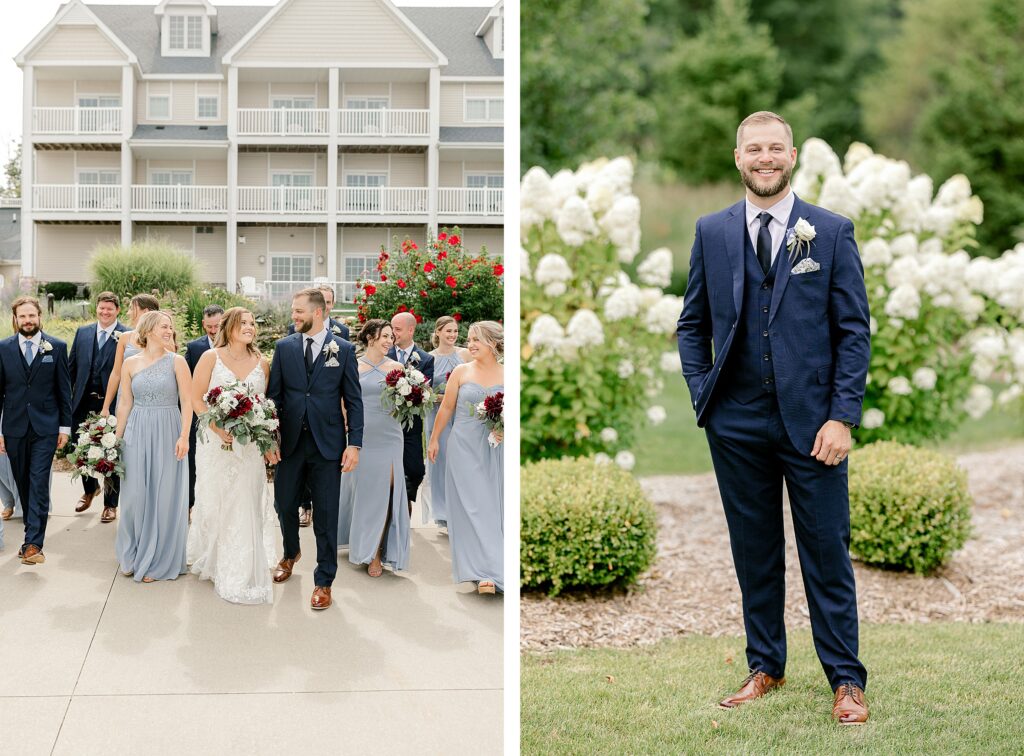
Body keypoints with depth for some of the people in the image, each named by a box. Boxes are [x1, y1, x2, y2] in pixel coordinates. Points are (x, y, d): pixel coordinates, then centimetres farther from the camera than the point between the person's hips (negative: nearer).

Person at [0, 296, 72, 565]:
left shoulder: (57, 347, 1)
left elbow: (64, 389, 4)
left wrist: (65, 426, 2)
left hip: (45, 427, -2)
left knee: (39, 484, -9)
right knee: (23, 484, 10)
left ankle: (33, 544, -12)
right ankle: (33, 531, 24)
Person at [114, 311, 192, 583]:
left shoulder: (176, 362, -2)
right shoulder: (130, 363, 5)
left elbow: (187, 402, -6)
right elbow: (125, 404, 9)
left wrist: (184, 436, -15)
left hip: (167, 434, -2)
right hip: (137, 433, 2)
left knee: (164, 497, 2)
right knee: (135, 495, 5)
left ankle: (157, 561, 14)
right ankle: (133, 555, 24)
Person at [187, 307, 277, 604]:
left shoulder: (262, 363, 6)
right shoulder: (211, 357, -2)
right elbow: (197, 399, -4)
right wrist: (219, 429, -15)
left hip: (250, 445, 2)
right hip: (216, 443, -2)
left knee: (245, 507, 0)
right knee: (213, 504, 6)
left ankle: (241, 575, 9)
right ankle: (207, 560, 30)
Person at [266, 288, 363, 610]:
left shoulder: (343, 349, -1)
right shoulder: (284, 347, 4)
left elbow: (353, 400, 0)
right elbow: (274, 395, 5)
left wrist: (354, 443, -7)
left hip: (328, 444, -2)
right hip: (291, 442, 2)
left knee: (326, 515, 1)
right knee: (285, 505, 13)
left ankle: (324, 581, 12)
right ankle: (290, 554, 43)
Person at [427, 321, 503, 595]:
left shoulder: (506, 375, 3)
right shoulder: (461, 372, 1)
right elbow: (446, 408, 8)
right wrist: (434, 439, 12)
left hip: (494, 449, 1)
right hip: (464, 447, -1)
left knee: (491, 506, 5)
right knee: (471, 506, -6)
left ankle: (488, 567, 19)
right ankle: (485, 571, -7)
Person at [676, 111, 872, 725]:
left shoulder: (833, 232, 1)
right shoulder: (712, 232, 7)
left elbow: (855, 330, -1)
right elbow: (693, 324, 13)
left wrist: (842, 417, -9)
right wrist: (704, 398, 2)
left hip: (811, 420, -2)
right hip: (737, 423, 2)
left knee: (828, 553, 2)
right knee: (755, 553, 11)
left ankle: (847, 680, 14)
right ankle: (765, 668, 25)